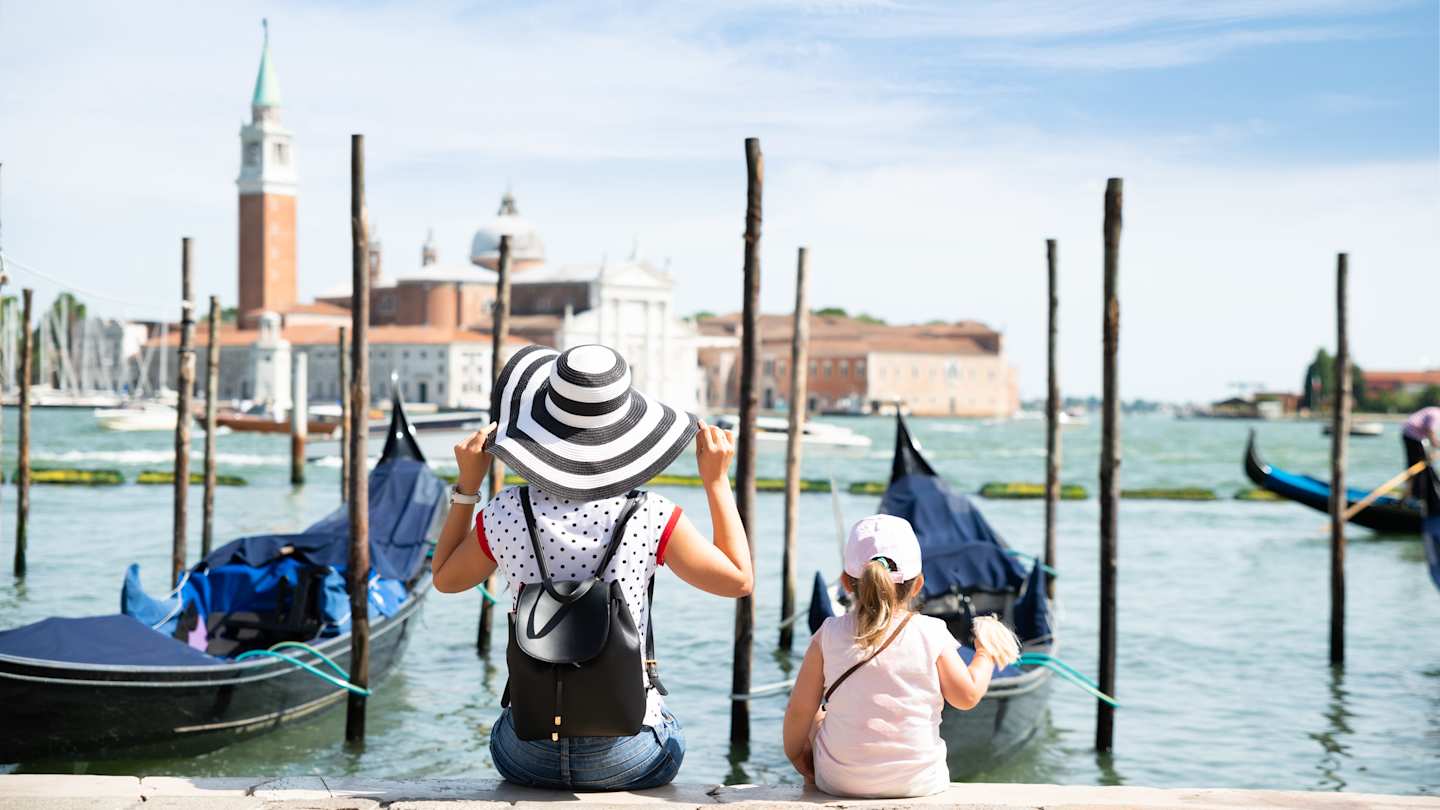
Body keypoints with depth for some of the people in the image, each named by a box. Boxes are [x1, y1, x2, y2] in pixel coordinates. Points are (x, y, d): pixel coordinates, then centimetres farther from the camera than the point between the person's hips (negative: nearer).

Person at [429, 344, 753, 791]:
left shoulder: (506, 512, -9)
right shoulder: (651, 518, -15)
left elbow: (444, 578, 11)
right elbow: (739, 580, -1)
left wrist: (466, 485, 11)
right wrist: (717, 481, 1)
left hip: (528, 757, 2)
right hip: (625, 759, -1)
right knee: (669, 733, 35)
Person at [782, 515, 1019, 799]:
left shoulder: (829, 636, -9)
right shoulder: (931, 635, -11)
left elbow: (799, 710, -5)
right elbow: (968, 696, -2)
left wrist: (796, 754, 14)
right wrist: (986, 654, 16)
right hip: (918, 783, 0)